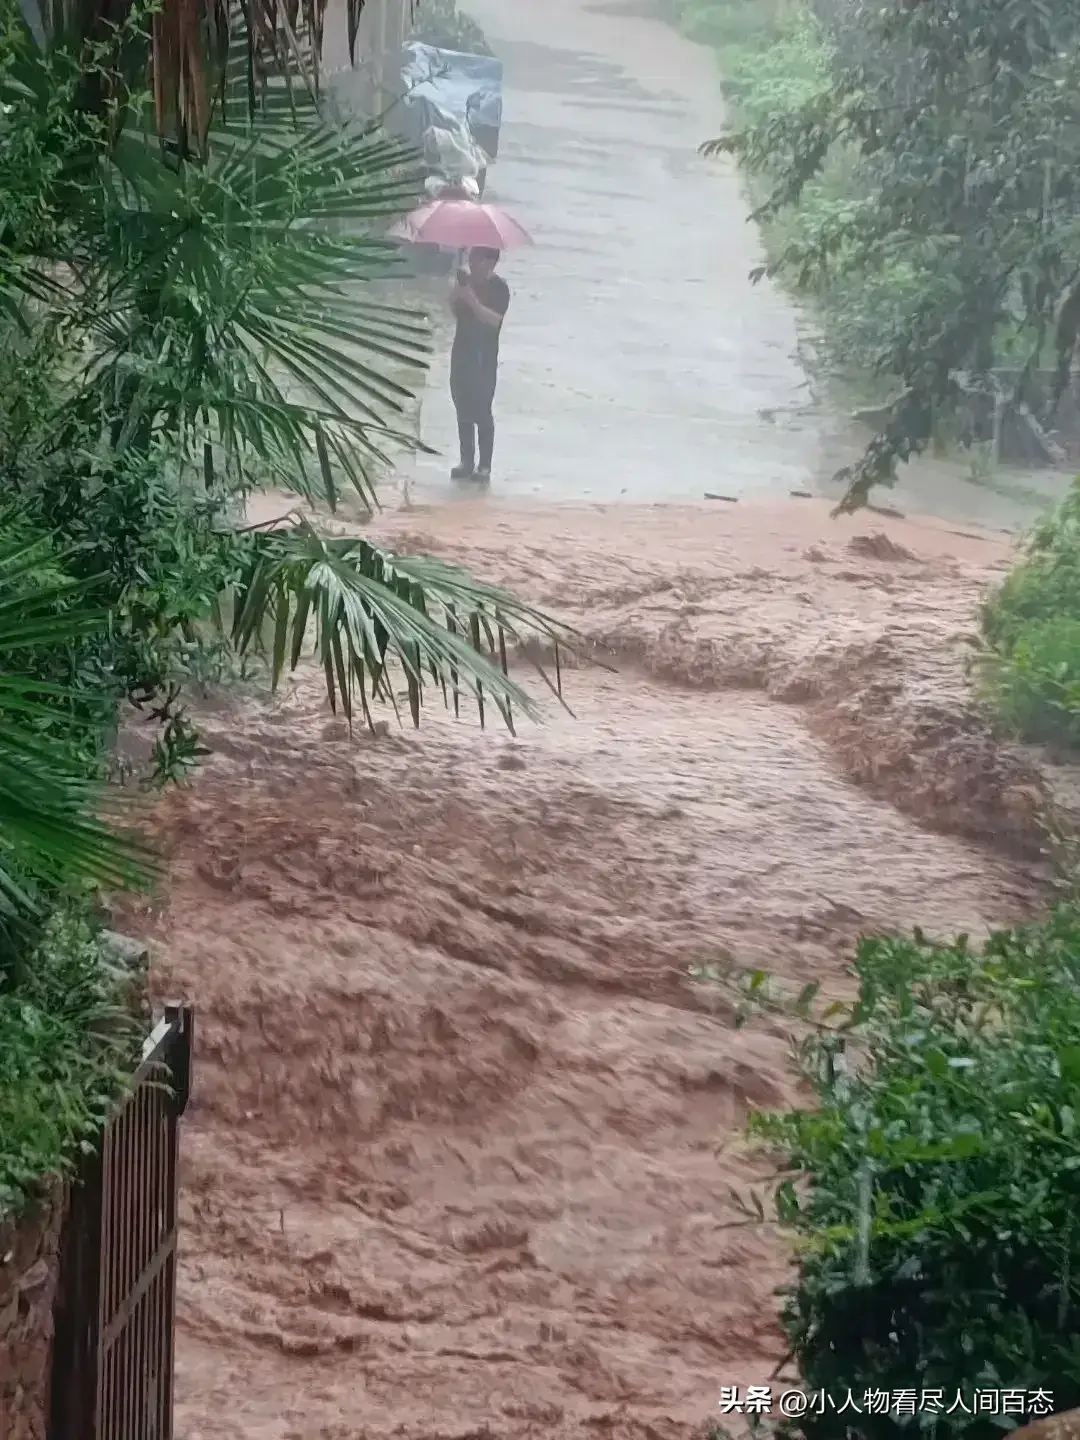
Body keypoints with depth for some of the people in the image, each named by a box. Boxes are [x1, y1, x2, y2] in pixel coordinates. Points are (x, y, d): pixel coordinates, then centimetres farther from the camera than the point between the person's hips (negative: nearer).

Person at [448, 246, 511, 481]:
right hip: (462, 352, 7)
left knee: (482, 411, -6)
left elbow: (495, 319, -20)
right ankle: (467, 462, 17)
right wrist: (456, 292, -9)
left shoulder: (498, 287, -10)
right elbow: (454, 310, 8)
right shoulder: (466, 280, 10)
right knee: (463, 409, 9)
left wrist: (472, 300, -27)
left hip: (484, 358, -7)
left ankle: (484, 465, -1)